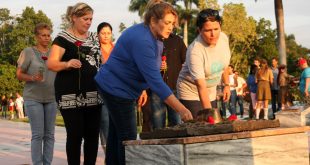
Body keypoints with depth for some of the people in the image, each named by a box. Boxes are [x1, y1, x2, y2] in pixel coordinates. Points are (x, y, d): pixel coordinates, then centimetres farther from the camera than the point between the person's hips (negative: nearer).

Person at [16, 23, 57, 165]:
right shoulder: (28, 52, -2)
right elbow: (19, 74, -2)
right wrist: (33, 78, -20)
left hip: (51, 99, 4)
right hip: (33, 98, -4)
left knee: (49, 135, 5)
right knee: (38, 134, -7)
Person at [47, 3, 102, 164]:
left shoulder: (94, 37, 15)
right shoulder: (63, 38, -5)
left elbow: (101, 60, 27)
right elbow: (51, 64, -13)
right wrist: (67, 64, -31)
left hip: (93, 94, 6)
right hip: (72, 96, -6)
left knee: (93, 134, 6)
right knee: (75, 135, -3)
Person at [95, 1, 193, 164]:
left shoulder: (153, 37, 1)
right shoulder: (142, 41, -30)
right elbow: (155, 80, -36)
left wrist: (142, 88, 12)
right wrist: (181, 109, -39)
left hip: (118, 87, 10)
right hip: (117, 88, -10)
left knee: (116, 135, 15)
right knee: (128, 138, -6)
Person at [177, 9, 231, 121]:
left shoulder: (223, 38, -11)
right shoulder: (195, 51, -30)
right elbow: (201, 86, -34)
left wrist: (226, 84, 11)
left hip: (211, 92, 6)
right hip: (191, 92, -6)